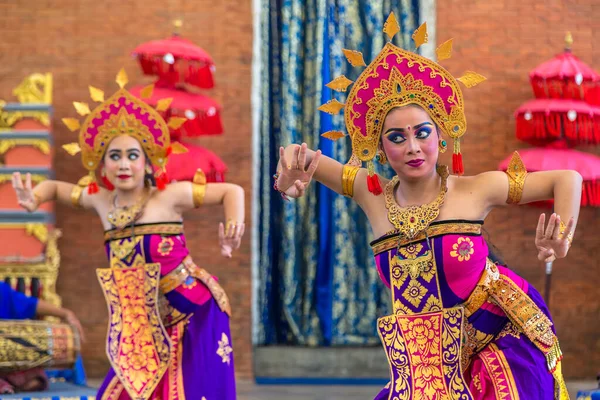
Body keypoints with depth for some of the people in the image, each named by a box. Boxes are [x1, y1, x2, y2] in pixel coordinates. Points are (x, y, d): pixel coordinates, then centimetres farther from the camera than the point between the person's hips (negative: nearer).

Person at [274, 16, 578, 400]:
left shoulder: (475, 190, -10)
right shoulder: (373, 194, -2)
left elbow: (568, 179, -1)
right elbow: (307, 162, 3)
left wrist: (561, 240, -15)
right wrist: (297, 156, -21)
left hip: (504, 337, -3)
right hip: (429, 357, 3)